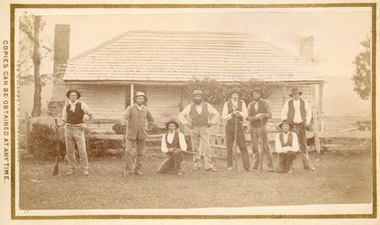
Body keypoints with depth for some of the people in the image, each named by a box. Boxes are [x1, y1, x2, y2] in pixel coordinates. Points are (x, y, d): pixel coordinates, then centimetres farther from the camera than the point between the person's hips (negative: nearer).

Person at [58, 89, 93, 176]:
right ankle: (72, 169, 12)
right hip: (68, 129, 3)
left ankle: (85, 170, -1)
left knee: (82, 151, -7)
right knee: (70, 151, 3)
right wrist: (59, 124, -10)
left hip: (78, 129, -3)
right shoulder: (66, 107, 8)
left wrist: (87, 125, -2)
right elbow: (64, 121, 11)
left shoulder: (82, 105, 0)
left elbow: (91, 115, 5)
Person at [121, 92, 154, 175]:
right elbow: (125, 115, -22)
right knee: (128, 151, -14)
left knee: (140, 153, 4)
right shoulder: (130, 108, -3)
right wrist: (123, 121, -44)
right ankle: (129, 168, -3)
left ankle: (137, 169, 13)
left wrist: (148, 128, 9)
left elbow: (151, 119, 23)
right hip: (131, 133, -3)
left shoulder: (145, 109, 8)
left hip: (142, 134, 3)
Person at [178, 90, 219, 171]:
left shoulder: (207, 106, 2)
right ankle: (196, 165, 12)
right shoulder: (190, 107, 1)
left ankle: (209, 166, -9)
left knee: (206, 147, -10)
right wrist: (187, 123, 0)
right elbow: (181, 115, 9)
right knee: (195, 148, 4)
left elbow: (216, 113, 15)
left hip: (204, 129, -1)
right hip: (194, 129, 1)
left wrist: (211, 122, 6)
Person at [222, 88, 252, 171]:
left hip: (239, 126, 0)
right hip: (229, 126, 0)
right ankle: (229, 166, 12)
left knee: (243, 146, -5)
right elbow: (224, 117, 0)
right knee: (229, 147, 3)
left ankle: (247, 166, -7)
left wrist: (238, 112, -16)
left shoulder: (242, 103, 5)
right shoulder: (227, 104, 3)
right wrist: (232, 114, -13)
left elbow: (246, 114, -2)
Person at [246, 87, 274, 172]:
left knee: (265, 146, -10)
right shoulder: (250, 105, 13)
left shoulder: (266, 103, 2)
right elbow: (247, 117, 3)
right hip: (253, 127, 3)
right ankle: (255, 165, 9)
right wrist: (255, 118, -16)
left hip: (262, 127, -3)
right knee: (255, 147, 2)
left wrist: (262, 114, -22)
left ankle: (270, 165, -8)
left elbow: (270, 115, -5)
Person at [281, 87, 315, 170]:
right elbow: (283, 114, 7)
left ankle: (306, 164, 8)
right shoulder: (288, 103, 0)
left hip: (302, 125, 2)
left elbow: (308, 112, 17)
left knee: (303, 145, 5)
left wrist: (307, 121, 4)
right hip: (292, 126, -2)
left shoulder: (304, 102, 4)